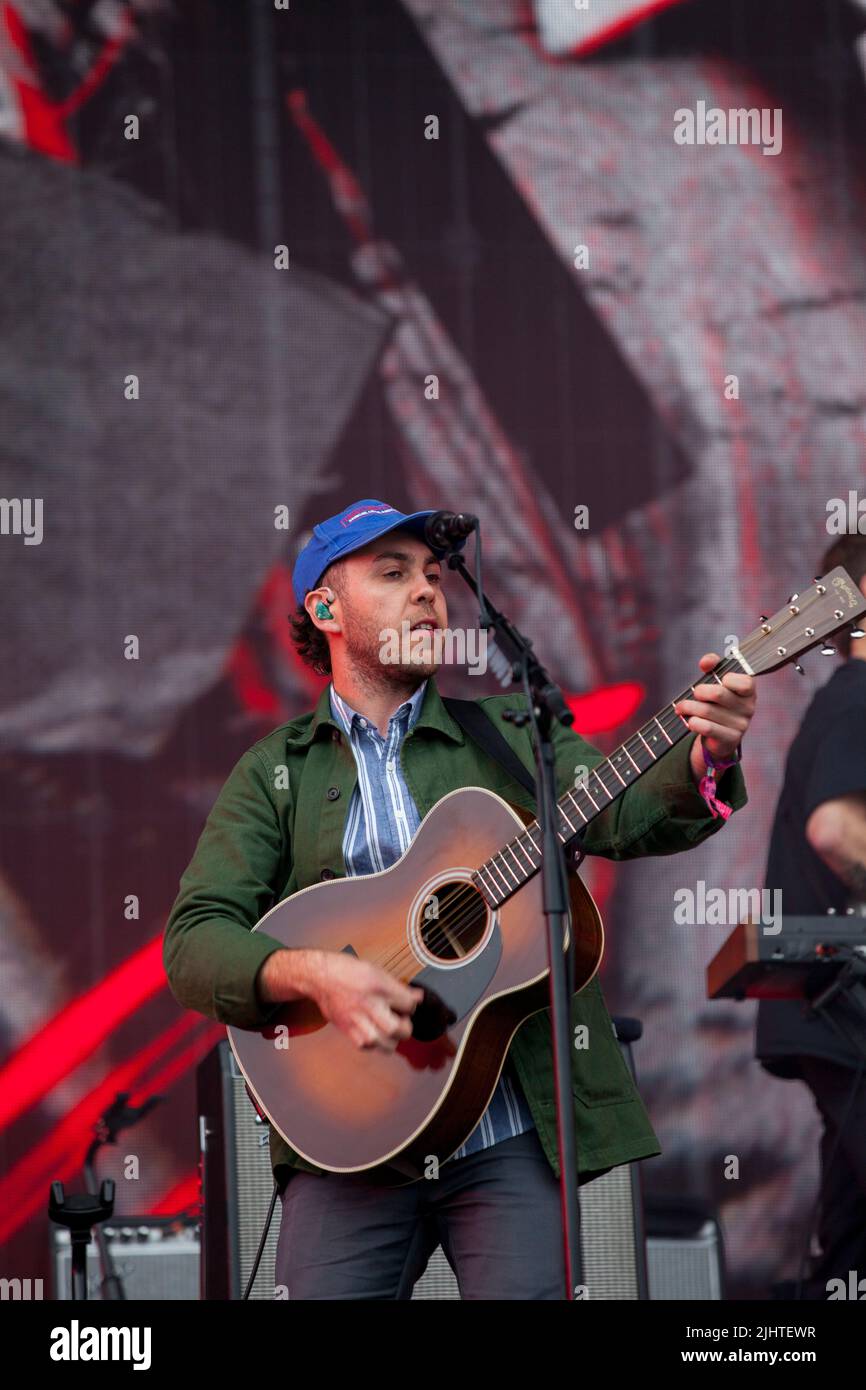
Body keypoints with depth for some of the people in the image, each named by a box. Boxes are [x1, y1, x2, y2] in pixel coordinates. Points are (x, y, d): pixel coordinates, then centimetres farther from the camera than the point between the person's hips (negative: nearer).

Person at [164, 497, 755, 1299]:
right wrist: (314, 975, -19)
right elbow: (194, 942, 0)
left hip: (516, 1132, 1)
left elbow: (630, 817, -4)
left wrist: (706, 762, -26)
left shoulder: (510, 734, 13)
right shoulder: (275, 774, 11)